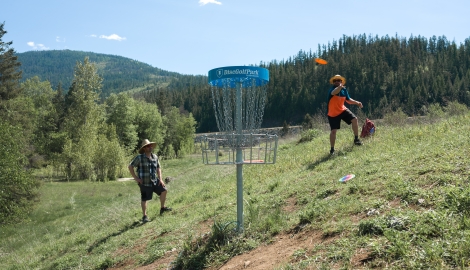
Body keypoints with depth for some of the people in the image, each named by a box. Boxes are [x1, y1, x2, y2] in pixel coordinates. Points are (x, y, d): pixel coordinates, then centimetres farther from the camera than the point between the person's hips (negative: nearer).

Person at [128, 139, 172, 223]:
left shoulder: (155, 157, 5)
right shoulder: (139, 158, -11)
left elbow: (158, 168, 14)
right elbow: (130, 166, -7)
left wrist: (160, 179, 4)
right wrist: (136, 178, -11)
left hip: (154, 180, 5)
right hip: (144, 182, -5)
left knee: (164, 190, -4)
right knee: (144, 199, 3)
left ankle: (162, 208, 15)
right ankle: (144, 216, 17)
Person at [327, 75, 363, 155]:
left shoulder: (344, 90, 0)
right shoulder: (332, 89, -18)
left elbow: (348, 100, 14)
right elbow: (334, 92, -45)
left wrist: (357, 103, 0)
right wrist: (340, 87, -64)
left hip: (343, 110, 5)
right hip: (333, 114, -5)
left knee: (354, 119, -13)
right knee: (333, 131, -3)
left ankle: (356, 139, 3)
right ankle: (332, 149, 12)